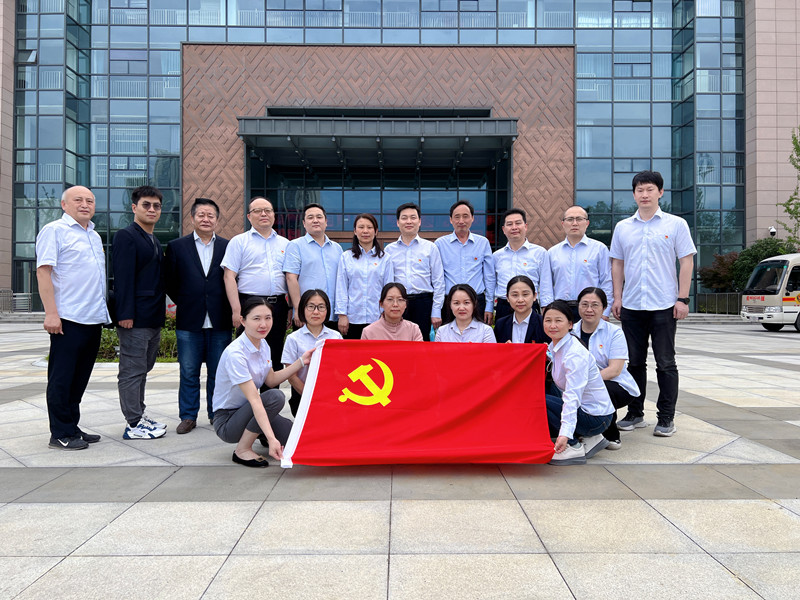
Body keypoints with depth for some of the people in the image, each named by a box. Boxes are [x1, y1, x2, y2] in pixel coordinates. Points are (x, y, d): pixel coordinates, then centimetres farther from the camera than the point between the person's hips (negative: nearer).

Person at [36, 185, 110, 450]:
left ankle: (72, 427, 22)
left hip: (93, 319, 8)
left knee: (79, 378, 13)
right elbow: (43, 271, -11)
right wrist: (51, 313, -18)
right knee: (62, 378, 0)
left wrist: (103, 311, 17)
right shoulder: (54, 230, -3)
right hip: (68, 319, -7)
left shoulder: (94, 236, 19)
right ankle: (61, 434, 7)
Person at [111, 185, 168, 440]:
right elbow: (123, 278, -16)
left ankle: (139, 416, 26)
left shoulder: (155, 242, 19)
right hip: (135, 319, -9)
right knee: (132, 371, -2)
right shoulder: (126, 236, -8)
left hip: (153, 319, 9)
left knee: (141, 370, 16)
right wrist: (125, 314, -21)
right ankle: (134, 424, 4)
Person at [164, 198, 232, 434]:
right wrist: (184, 303, 5)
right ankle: (188, 416, 18)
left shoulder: (228, 247, 6)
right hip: (189, 322, 0)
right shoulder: (176, 246, 6)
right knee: (188, 373, 6)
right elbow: (170, 282, 8)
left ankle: (217, 414, 21)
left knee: (218, 372, 8)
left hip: (220, 321, 0)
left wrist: (228, 308, 0)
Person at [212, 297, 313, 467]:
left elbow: (271, 380, 10)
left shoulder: (263, 344, 1)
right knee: (275, 397, -31)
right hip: (226, 420, -7)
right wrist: (271, 439, -40)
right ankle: (242, 451, -15)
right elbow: (254, 399, -34)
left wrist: (301, 362, 0)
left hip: (248, 411, 7)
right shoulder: (235, 353, -26)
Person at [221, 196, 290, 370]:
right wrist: (236, 310, -12)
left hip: (278, 306, 4)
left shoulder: (285, 244, 16)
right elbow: (229, 277, -3)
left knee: (275, 358, 7)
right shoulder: (239, 241, 5)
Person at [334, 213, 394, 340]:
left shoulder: (384, 258, 6)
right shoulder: (346, 257, 7)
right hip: (353, 318, 0)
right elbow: (341, 288, 4)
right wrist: (342, 315, -3)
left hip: (377, 317, 0)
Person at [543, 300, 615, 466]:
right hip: (583, 409, 9)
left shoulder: (575, 354, -21)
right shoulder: (554, 347, 5)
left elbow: (573, 396, -32)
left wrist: (565, 433, -40)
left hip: (595, 417, -9)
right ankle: (591, 439, 10)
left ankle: (574, 448, -11)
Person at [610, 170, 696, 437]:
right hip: (631, 306, 3)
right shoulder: (623, 227, 11)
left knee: (666, 364, 2)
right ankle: (635, 414, 21)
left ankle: (666, 418, 12)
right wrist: (617, 298, 6)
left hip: (664, 305, -3)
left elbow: (686, 262, 0)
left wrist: (683, 298, -7)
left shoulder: (676, 224, 2)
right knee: (635, 363, 10)